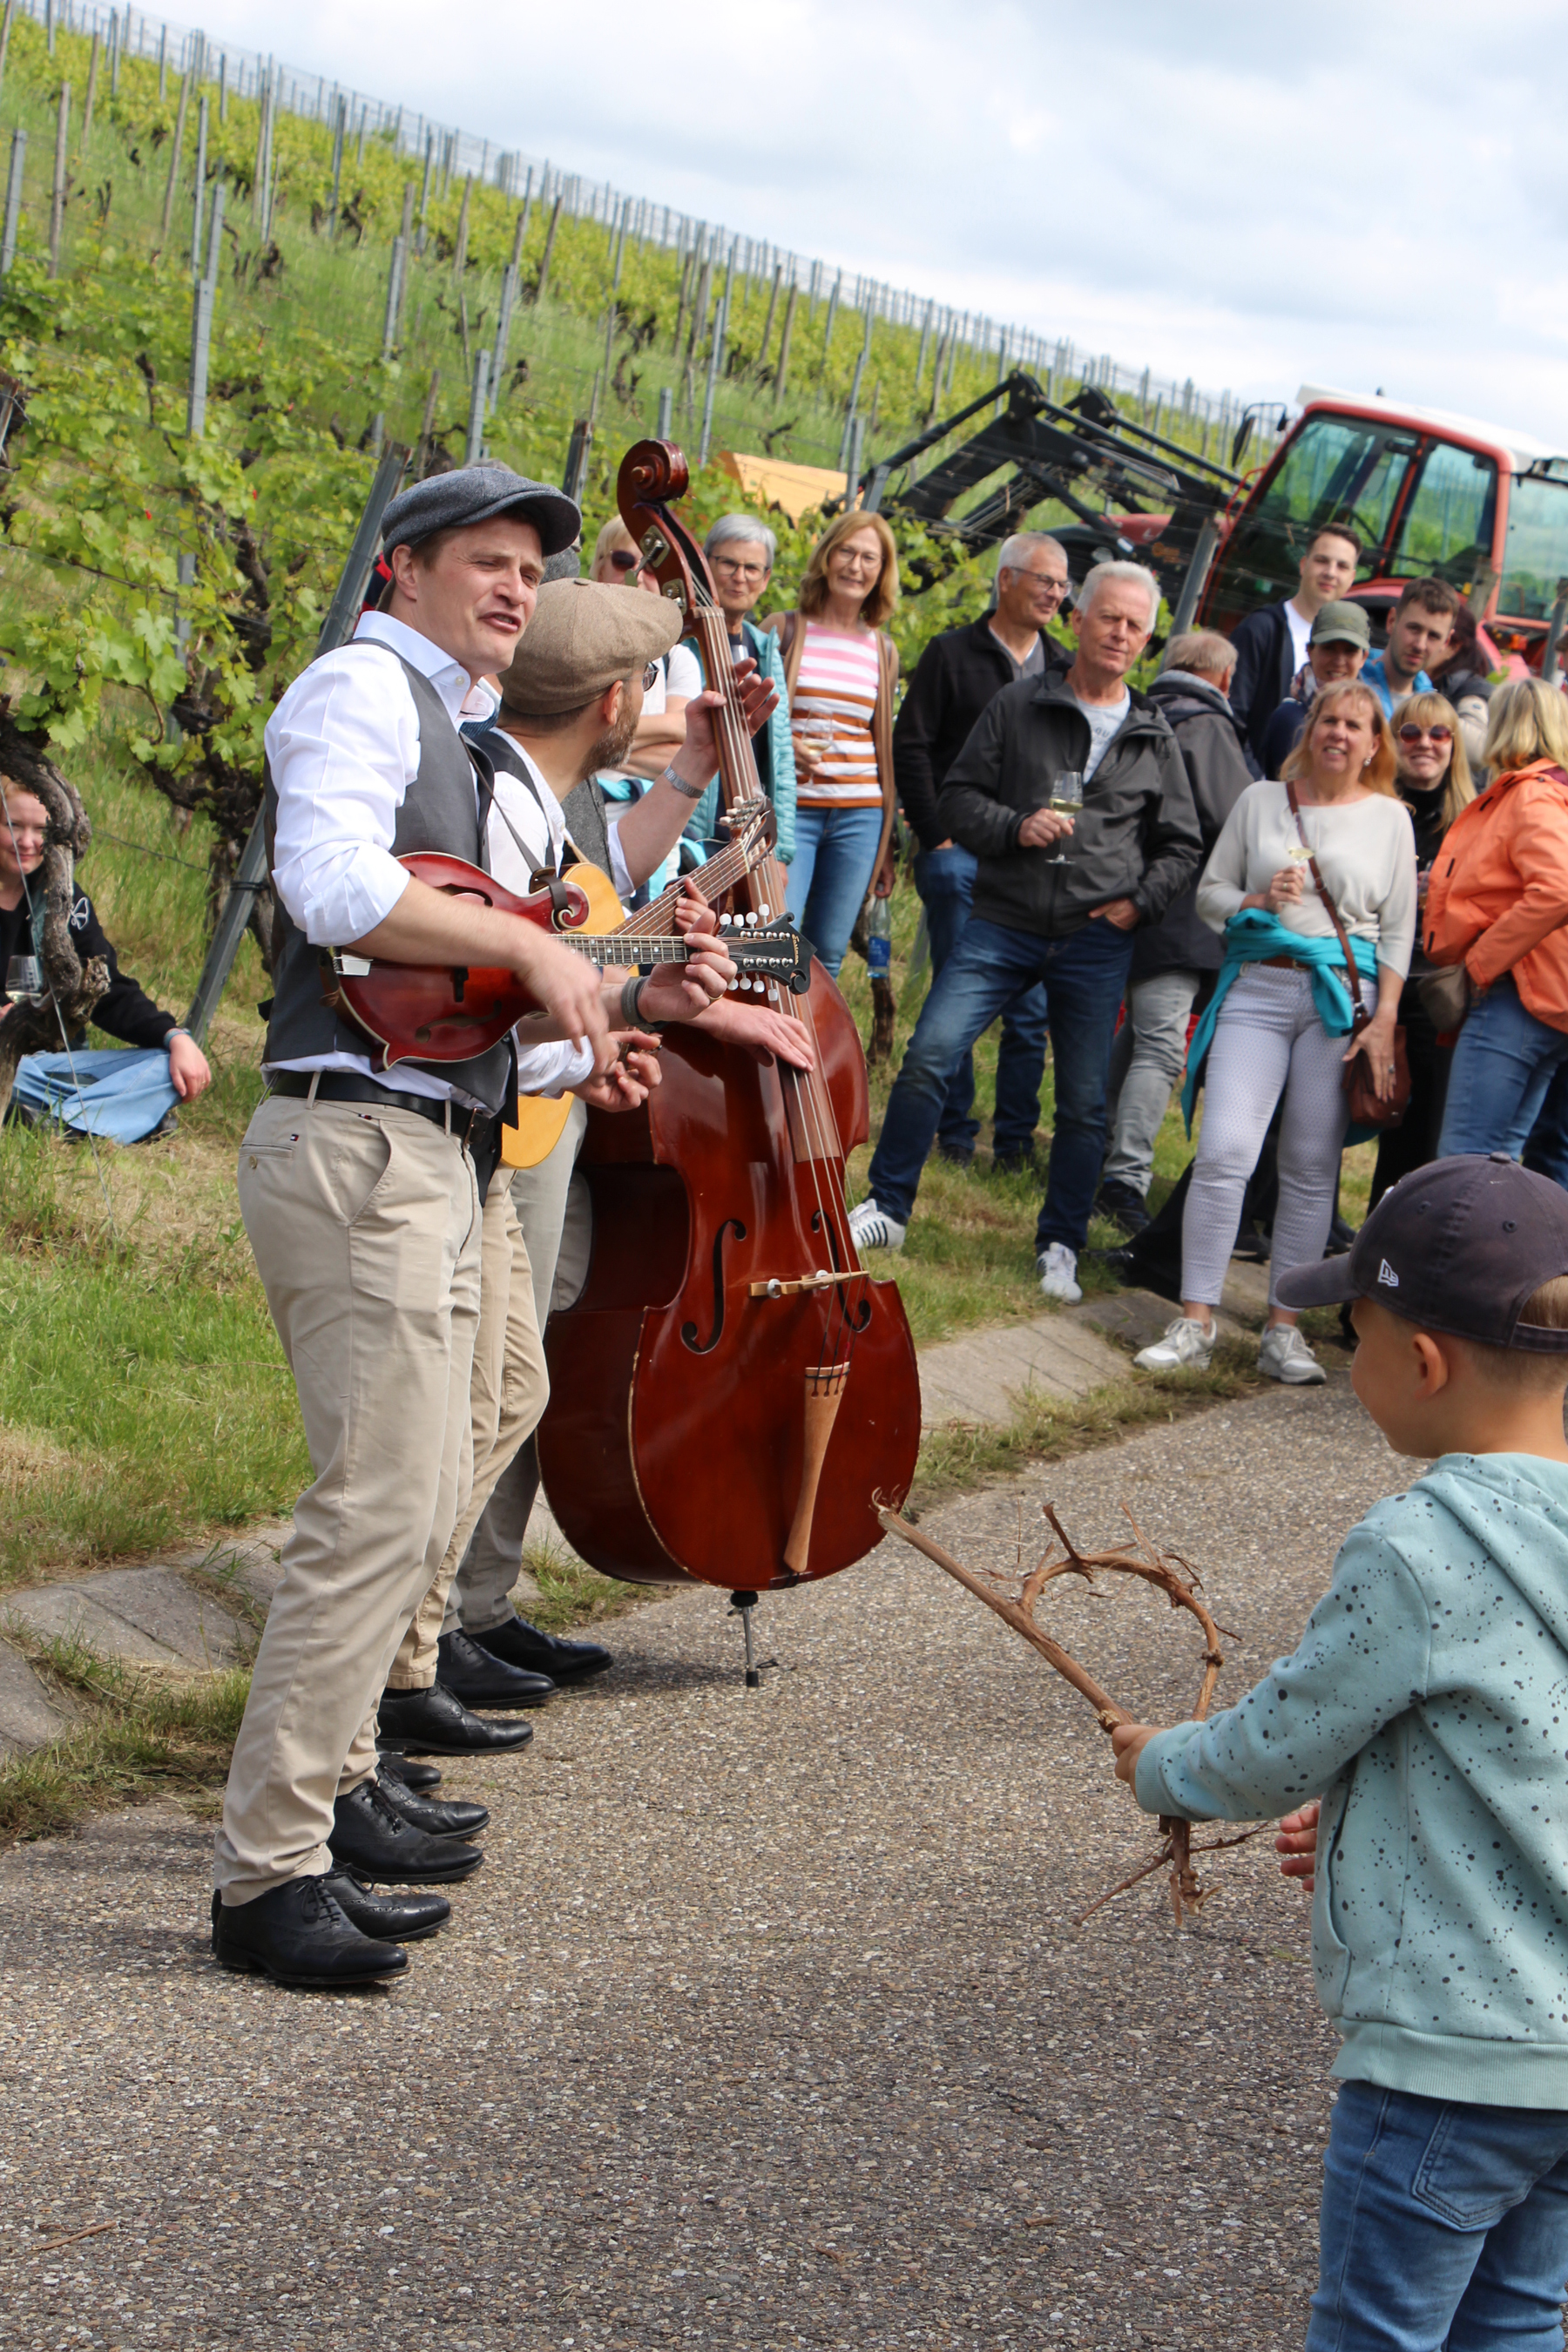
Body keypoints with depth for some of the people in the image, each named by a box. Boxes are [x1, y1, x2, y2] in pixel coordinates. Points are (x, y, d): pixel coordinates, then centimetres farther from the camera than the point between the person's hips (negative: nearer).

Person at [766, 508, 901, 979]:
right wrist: (782, 745, -17)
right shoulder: (783, 630, 2)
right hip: (791, 810, -3)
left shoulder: (883, 651, 12)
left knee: (828, 955, 4)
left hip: (860, 814, 3)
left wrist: (885, 849, 17)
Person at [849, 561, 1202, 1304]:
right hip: (1004, 921, -1)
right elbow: (956, 799, 4)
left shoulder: (1154, 739, 10)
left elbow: (1181, 845, 17)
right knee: (929, 1053, -12)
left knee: (1084, 1100, 3)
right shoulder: (1017, 707, 5)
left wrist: (1141, 901, 0)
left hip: (1096, 938, 1)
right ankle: (887, 1207, 2)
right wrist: (1015, 826, -13)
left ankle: (1060, 1246, 17)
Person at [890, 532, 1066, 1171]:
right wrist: (935, 836, -7)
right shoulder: (952, 653, 2)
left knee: (1031, 1010, 2)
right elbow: (911, 747, 0)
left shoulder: (1066, 669, 13)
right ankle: (954, 1134, 9)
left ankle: (1016, 1138, 9)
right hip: (960, 852, -3)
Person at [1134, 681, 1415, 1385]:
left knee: (1312, 1169, 2)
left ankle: (1283, 1331, 10)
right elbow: (1209, 892, 14)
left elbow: (1398, 931, 8)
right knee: (1223, 1151, -12)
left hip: (1343, 999, 0)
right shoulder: (1260, 801, 10)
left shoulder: (1389, 818, 9)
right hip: (1257, 990, 0)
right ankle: (1195, 1323, -6)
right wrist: (1257, 902, -7)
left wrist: (1384, 1021, -2)